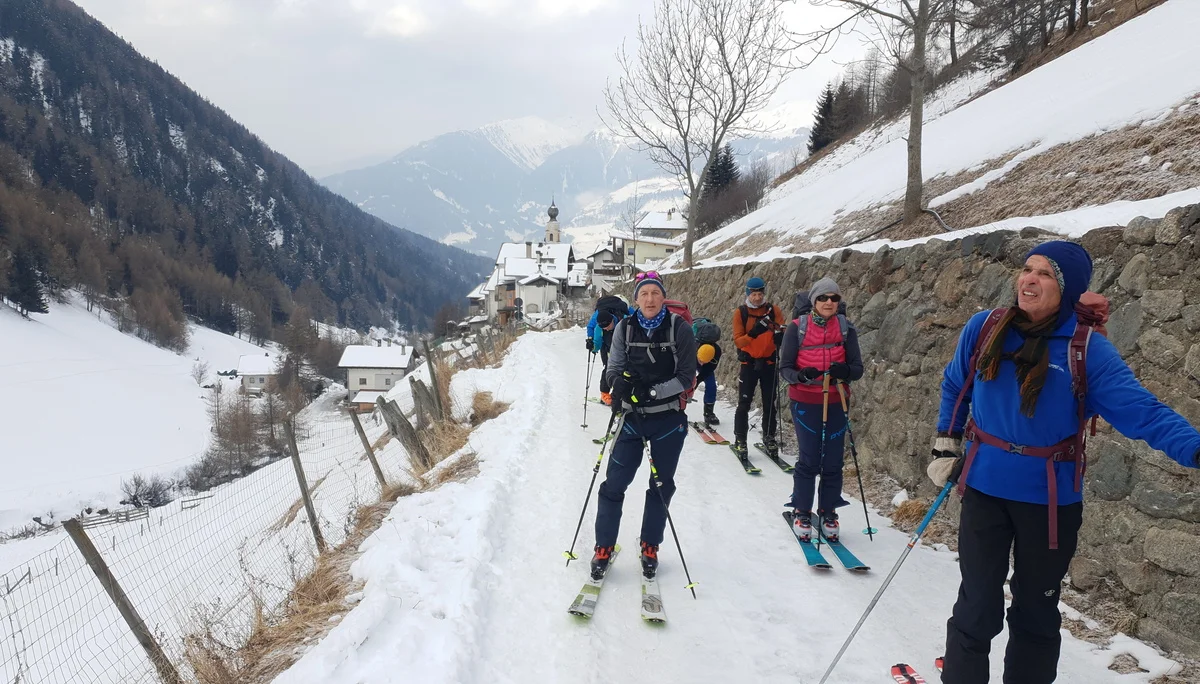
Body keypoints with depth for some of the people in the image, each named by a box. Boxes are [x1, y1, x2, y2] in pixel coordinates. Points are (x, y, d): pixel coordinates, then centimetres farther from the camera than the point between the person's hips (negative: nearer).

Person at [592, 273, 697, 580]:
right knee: (614, 484, 0)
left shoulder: (679, 328, -9)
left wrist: (653, 390, -22)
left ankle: (650, 547, 30)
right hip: (632, 417, 1)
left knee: (661, 486, 12)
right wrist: (621, 383, -23)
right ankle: (604, 548, 16)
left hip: (669, 420, -1)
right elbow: (614, 370, 0)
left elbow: (686, 377, -9)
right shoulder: (625, 328, -3)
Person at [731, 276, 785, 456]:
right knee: (744, 403, 1)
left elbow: (783, 332, -2)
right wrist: (753, 334, -29)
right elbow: (738, 340, -10)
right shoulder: (740, 312, -5)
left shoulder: (773, 310, -1)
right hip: (749, 363, -2)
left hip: (769, 362, 2)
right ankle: (740, 440, 11)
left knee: (769, 403, 9)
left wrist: (779, 335, -26)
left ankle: (769, 438, 22)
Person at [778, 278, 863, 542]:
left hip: (836, 403, 3)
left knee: (833, 462, 5)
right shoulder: (797, 327, -5)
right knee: (809, 460, -3)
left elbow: (857, 369, 2)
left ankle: (828, 513, 22)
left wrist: (845, 370, -22)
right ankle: (801, 512, 15)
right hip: (805, 402, -2)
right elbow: (784, 368, -4)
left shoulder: (846, 329, 2)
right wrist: (800, 376, -25)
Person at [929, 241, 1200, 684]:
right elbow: (954, 388, 11)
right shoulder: (983, 328, -5)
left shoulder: (1088, 350, -12)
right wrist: (945, 447, 12)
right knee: (977, 607, 6)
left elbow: (1142, 410, -18)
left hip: (1049, 501, 0)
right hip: (984, 488, 1)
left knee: (1036, 611, 17)